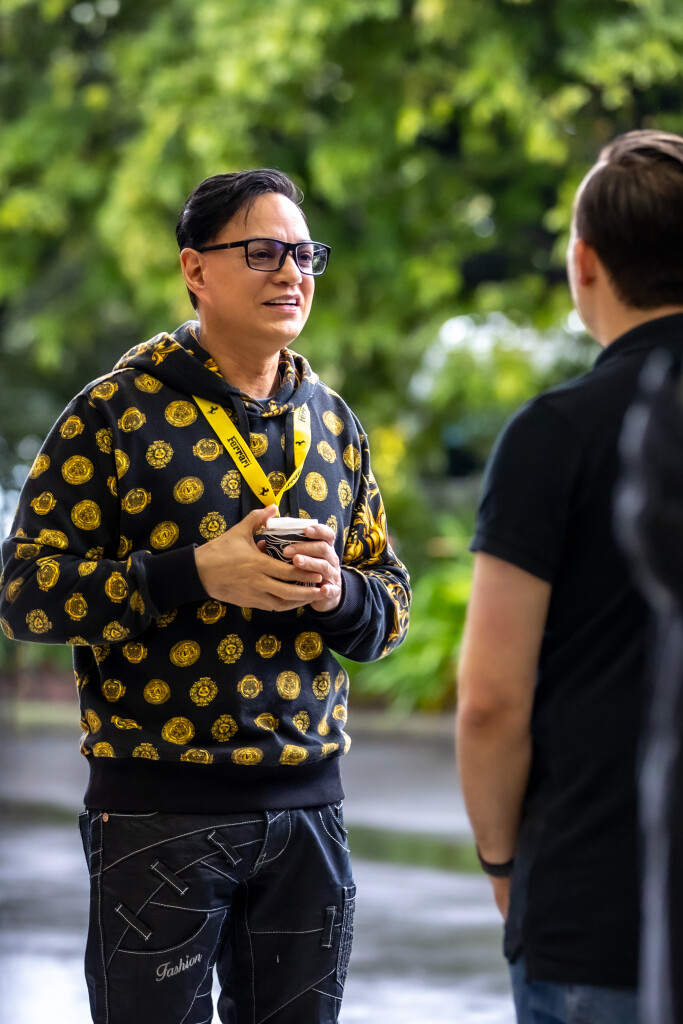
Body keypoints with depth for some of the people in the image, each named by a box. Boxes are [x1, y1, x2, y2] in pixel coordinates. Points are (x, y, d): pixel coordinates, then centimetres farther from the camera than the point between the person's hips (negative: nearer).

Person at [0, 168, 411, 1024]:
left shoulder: (333, 423, 12)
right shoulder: (114, 414, -4)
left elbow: (393, 605, 15)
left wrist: (339, 593, -8)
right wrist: (196, 574, -20)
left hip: (306, 798, 5)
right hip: (159, 803, -5)